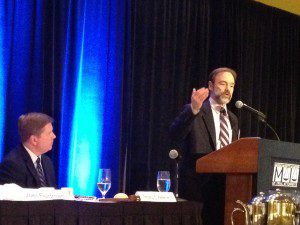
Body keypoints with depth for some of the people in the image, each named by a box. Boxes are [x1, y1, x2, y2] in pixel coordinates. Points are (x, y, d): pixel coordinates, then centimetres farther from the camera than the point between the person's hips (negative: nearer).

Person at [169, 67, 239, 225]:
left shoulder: (232, 119, 18)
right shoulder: (193, 112, -3)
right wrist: (194, 110, -35)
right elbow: (174, 136, -22)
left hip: (226, 185, 6)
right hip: (198, 186, -6)